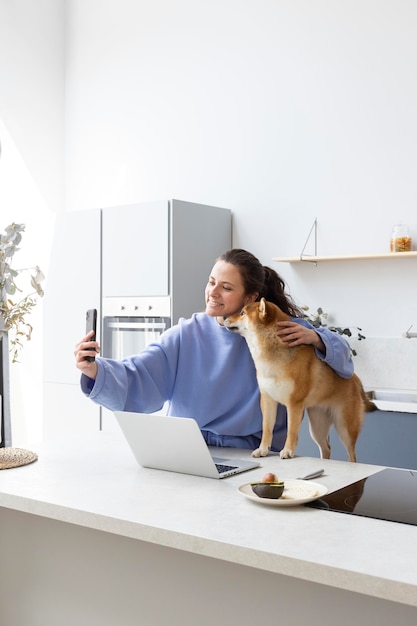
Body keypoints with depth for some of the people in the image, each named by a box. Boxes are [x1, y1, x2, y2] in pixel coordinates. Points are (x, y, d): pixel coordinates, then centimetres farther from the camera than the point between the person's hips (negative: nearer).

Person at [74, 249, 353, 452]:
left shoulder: (280, 331, -2)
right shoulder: (186, 335, -4)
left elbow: (342, 355, 4)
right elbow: (137, 380, -15)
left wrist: (314, 338, -17)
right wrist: (95, 370, -34)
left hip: (251, 456, 0)